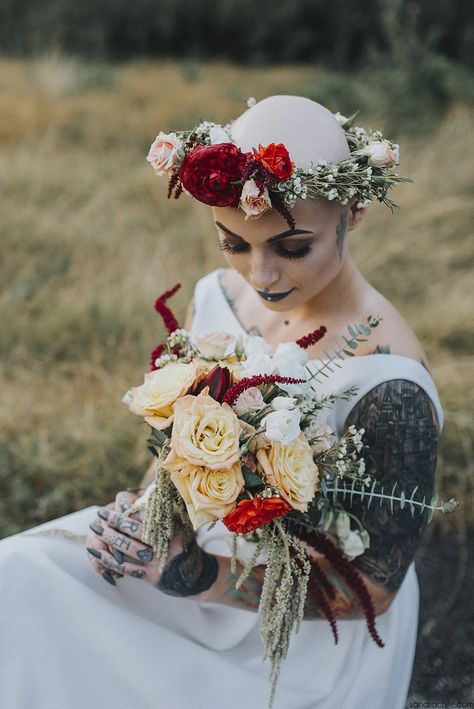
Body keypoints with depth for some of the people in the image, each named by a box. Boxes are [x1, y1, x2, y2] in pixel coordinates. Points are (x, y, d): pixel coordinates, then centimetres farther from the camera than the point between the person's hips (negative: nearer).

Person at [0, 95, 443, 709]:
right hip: (211, 544, 6)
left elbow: (369, 589, -19)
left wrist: (189, 576, -26)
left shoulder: (389, 387, -28)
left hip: (305, 634, -5)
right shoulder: (217, 297, -9)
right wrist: (143, 514, -14)